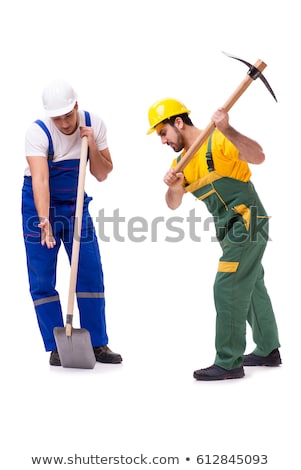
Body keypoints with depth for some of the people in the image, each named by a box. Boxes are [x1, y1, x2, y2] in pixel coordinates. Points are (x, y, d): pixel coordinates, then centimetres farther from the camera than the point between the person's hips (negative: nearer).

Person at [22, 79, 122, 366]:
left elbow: (102, 175, -5)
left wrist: (92, 145, -21)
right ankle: (55, 348, 8)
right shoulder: (37, 132, -21)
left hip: (76, 203, 3)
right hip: (40, 205, -3)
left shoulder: (94, 125, -9)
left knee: (91, 275, 1)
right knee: (42, 280, -3)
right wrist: (44, 220, -45)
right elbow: (39, 179, -33)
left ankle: (97, 344, 13)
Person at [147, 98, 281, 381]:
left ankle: (229, 363, -4)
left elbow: (258, 157, -29)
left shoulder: (217, 142, -15)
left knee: (227, 289, -11)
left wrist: (227, 131, -41)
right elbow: (173, 205, 5)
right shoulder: (181, 161, 10)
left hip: (247, 222, -10)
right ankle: (268, 350, 32)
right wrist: (173, 187, -17)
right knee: (252, 287, 18)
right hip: (231, 229, 10)